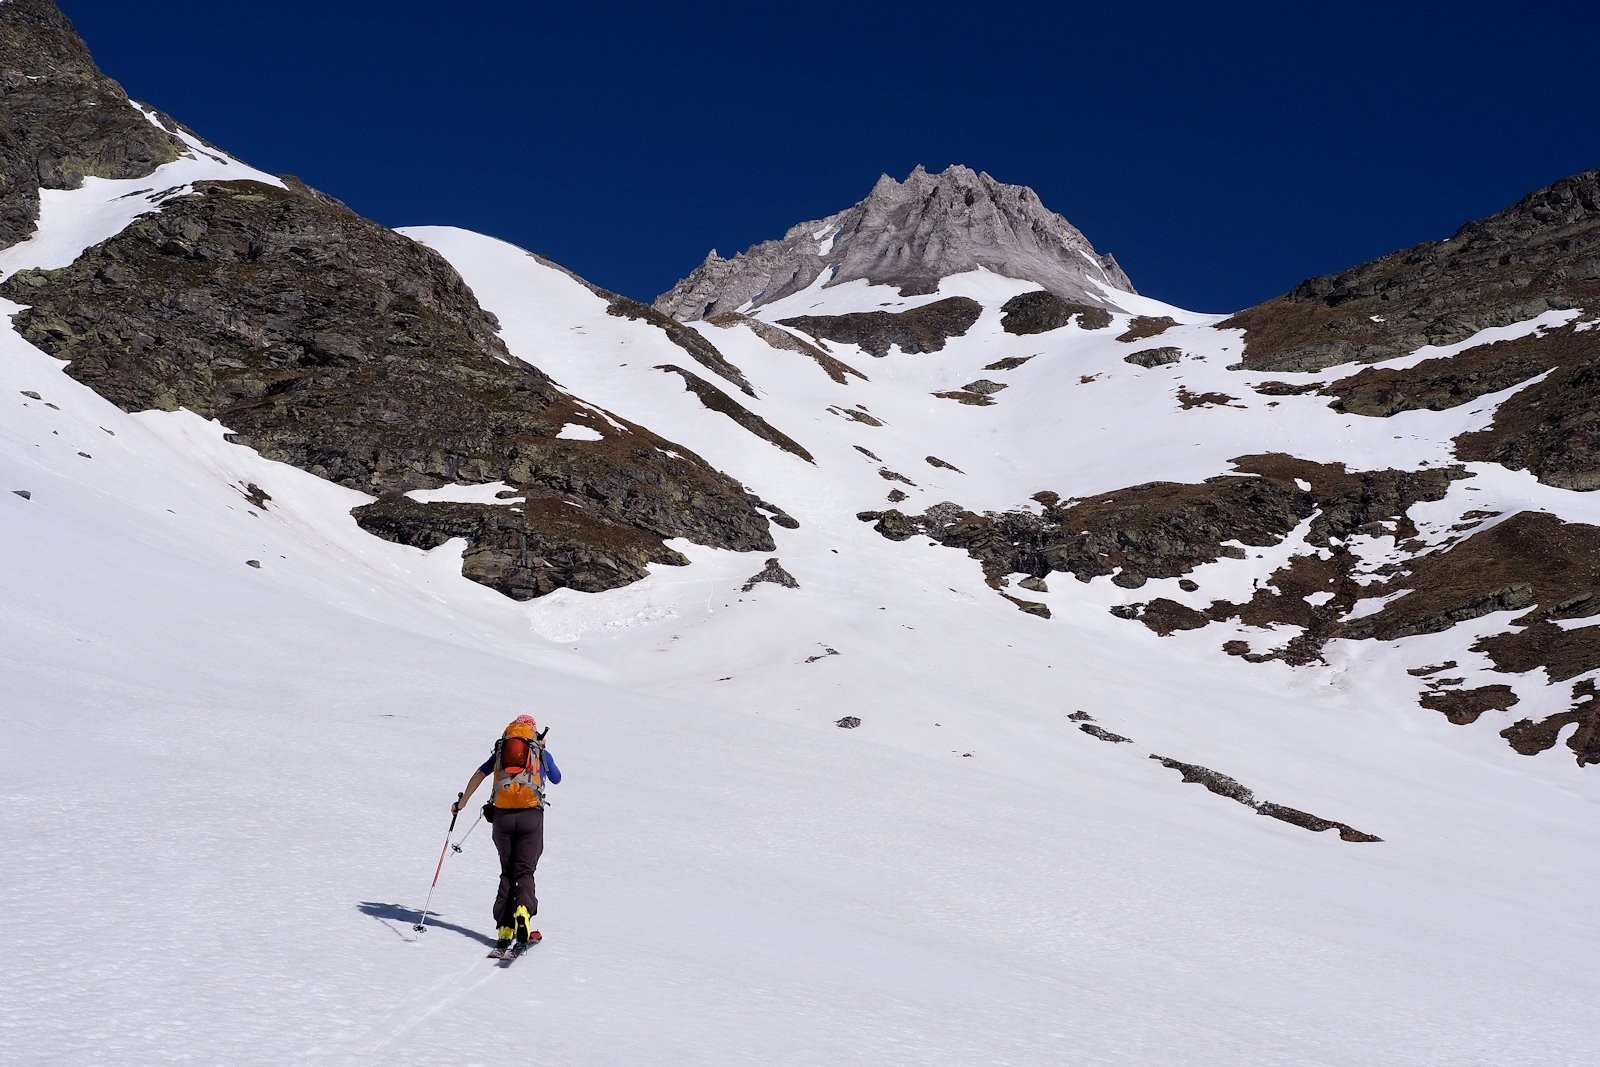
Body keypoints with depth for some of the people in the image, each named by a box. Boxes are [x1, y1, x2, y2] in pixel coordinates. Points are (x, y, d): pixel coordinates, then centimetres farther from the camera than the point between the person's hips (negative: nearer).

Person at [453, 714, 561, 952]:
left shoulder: (500, 750, 16)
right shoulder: (541, 753, 13)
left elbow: (479, 775, 8)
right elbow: (556, 779, 29)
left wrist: (461, 802, 18)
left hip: (502, 816, 2)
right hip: (531, 816, -2)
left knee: (507, 872, 12)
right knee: (524, 871, 1)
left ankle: (504, 928, 1)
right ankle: (523, 910, -29)